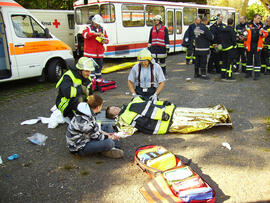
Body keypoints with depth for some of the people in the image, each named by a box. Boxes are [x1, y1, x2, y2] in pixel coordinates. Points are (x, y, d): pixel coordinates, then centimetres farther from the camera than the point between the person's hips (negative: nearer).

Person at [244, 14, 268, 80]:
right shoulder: (249, 25, 4)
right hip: (249, 45, 1)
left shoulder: (261, 26, 6)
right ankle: (248, 72, 23)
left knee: (257, 59, -3)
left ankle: (257, 74, 1)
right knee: (249, 59, 10)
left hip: (258, 45, 0)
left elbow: (266, 33, 11)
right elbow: (246, 34, 6)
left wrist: (262, 34, -11)